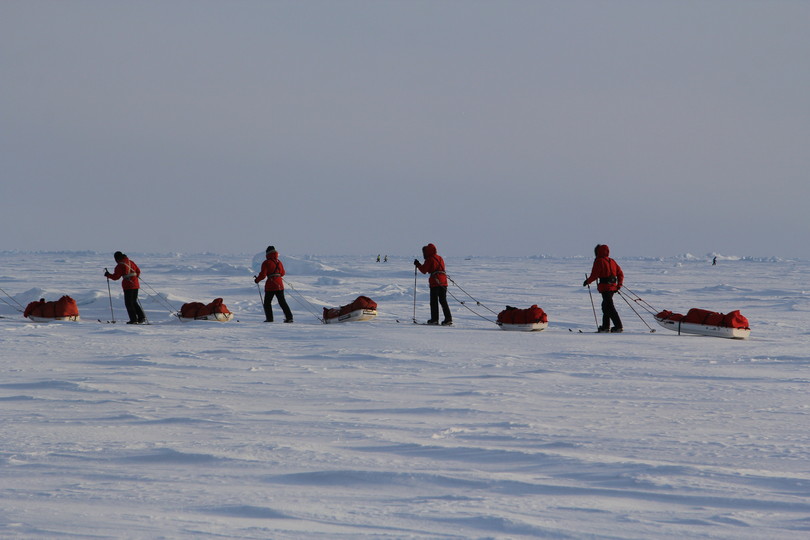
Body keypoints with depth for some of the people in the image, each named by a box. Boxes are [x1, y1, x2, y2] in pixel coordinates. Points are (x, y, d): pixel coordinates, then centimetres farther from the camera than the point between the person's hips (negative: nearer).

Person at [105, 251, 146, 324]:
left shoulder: (120, 266, -8)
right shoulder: (131, 262, 11)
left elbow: (115, 277, -9)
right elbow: (138, 271, 16)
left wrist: (108, 275, 8)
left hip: (128, 285, -7)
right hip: (136, 284, 7)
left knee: (128, 302, 1)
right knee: (134, 302, 16)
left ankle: (134, 319, -4)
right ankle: (141, 317, 9)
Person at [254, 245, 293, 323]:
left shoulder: (266, 263, -9)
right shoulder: (279, 262, 7)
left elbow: (263, 275, -13)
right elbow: (282, 273, 17)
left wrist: (257, 280, 5)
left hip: (270, 285, -5)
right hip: (279, 284, 5)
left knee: (267, 302, 9)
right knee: (282, 302, 11)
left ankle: (269, 318, 3)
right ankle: (289, 317, 4)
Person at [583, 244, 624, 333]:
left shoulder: (599, 261, -7)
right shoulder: (612, 261, 15)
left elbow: (594, 275, -10)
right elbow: (620, 274, 13)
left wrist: (587, 281, 5)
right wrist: (619, 285, 17)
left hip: (605, 287, -8)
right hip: (613, 286, 8)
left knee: (609, 307, -8)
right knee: (605, 306, 19)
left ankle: (618, 326, -14)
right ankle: (605, 326, 20)